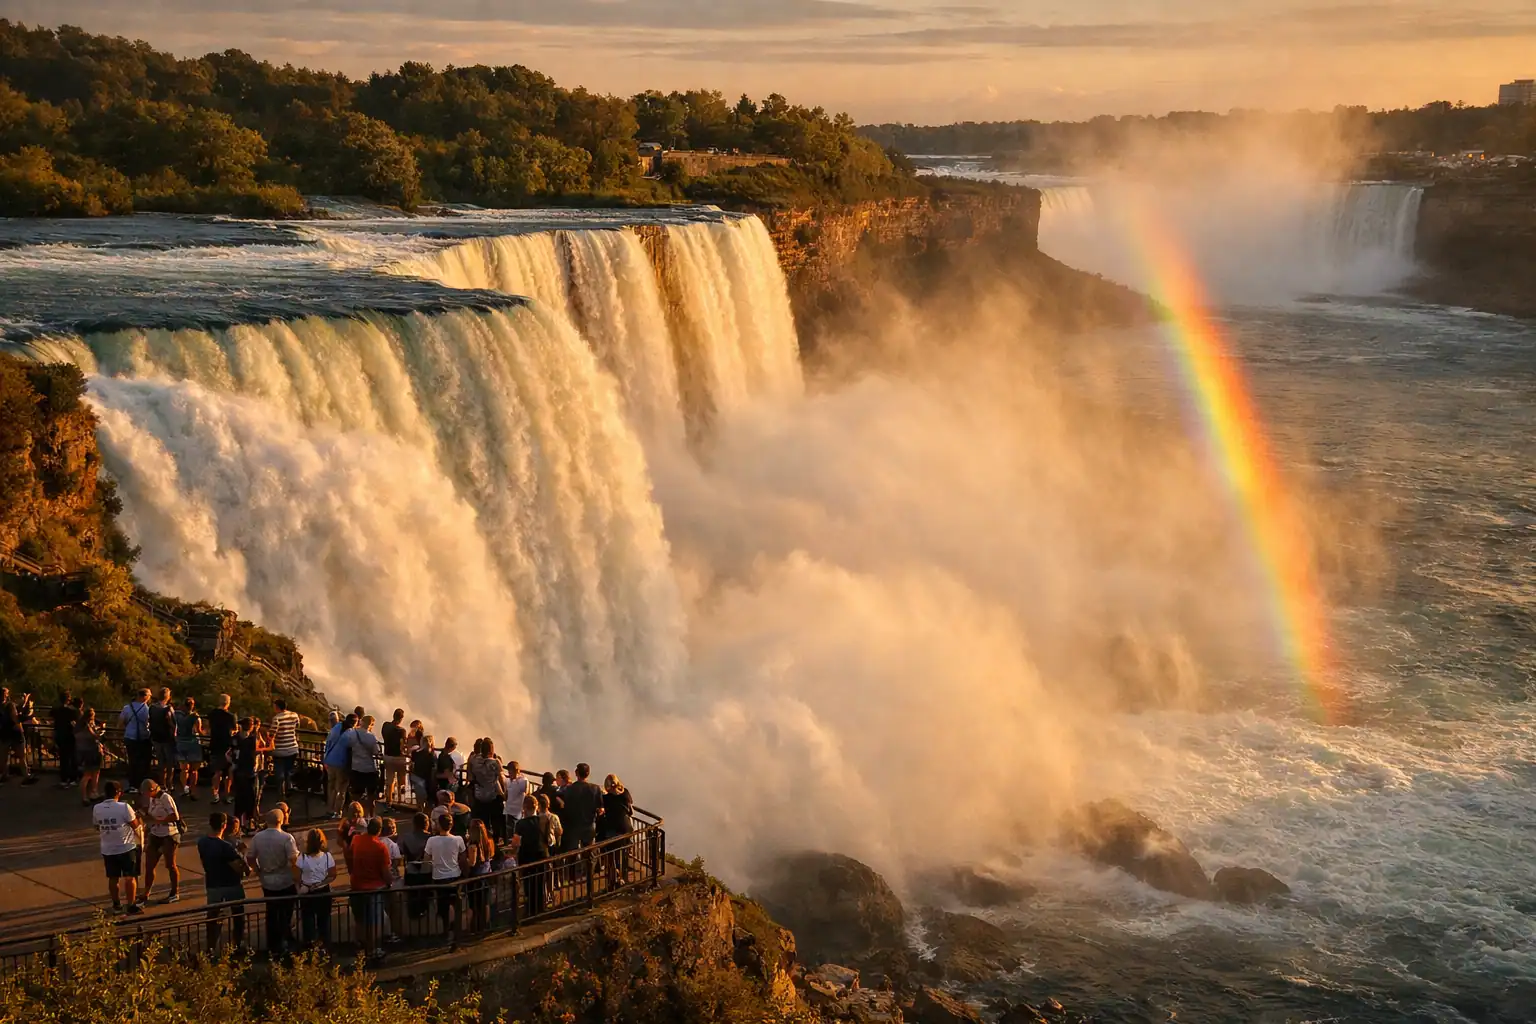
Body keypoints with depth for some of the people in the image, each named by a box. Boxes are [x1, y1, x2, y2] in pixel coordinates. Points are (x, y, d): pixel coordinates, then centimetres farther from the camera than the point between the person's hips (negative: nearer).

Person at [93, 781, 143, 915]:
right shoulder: (124, 807, -17)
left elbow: (97, 827, 11)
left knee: (113, 878, 15)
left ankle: (116, 904, 26)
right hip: (126, 848, -4)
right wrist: (137, 816, 11)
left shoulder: (96, 808, -2)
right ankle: (131, 905, 2)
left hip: (107, 850, 5)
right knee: (130, 877, 3)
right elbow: (135, 825, -9)